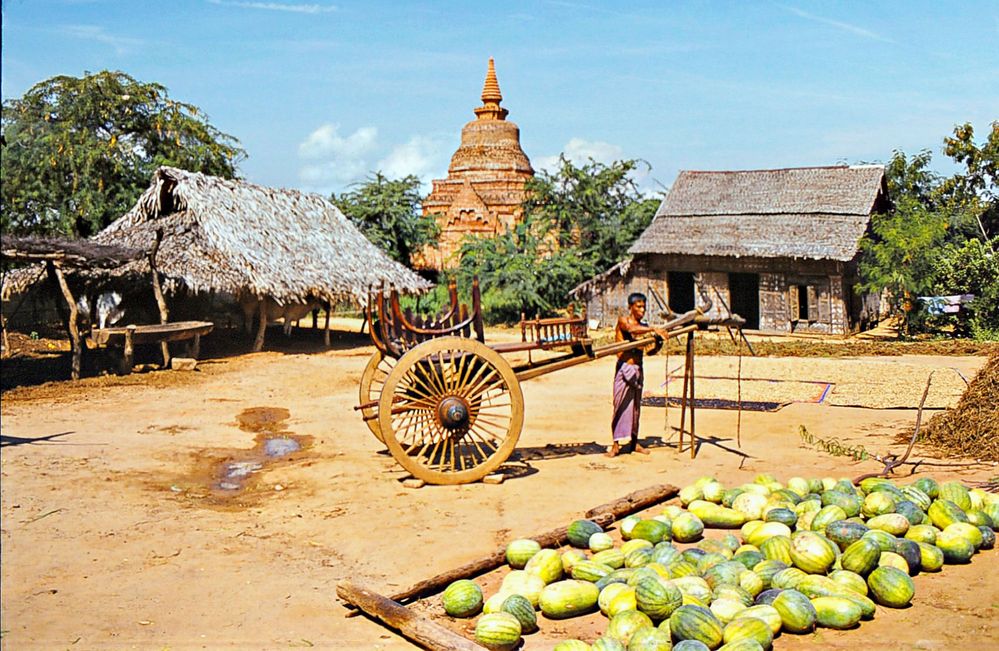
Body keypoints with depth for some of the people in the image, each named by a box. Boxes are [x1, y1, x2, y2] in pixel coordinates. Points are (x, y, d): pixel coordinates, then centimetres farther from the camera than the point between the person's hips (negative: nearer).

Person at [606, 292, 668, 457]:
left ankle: (634, 442, 19)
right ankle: (617, 444, -2)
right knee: (621, 404, -6)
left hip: (638, 369, 6)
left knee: (636, 405, 10)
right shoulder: (623, 320, -5)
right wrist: (652, 329, -37)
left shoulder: (643, 326, 12)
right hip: (624, 368, -6)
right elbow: (631, 329, -28)